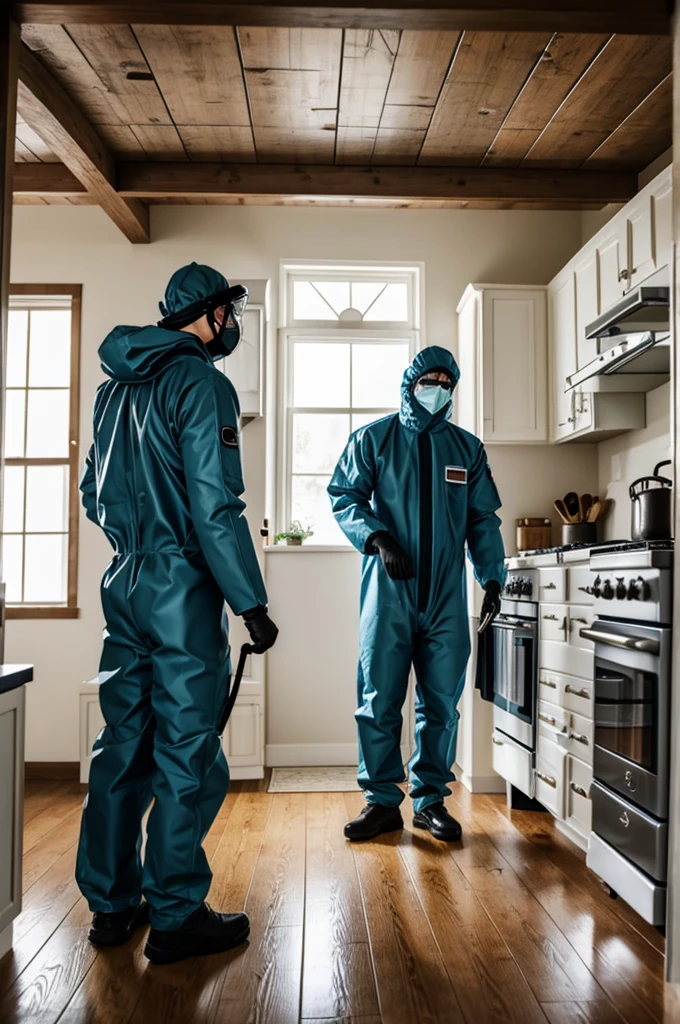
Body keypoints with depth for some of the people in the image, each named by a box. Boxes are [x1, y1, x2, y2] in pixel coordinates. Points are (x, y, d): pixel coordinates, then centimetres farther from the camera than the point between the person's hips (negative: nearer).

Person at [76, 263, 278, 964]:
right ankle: (176, 918, 13)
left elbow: (94, 495, 19)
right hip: (182, 588, -8)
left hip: (124, 585, 8)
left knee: (124, 743, 14)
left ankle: (113, 903, 27)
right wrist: (252, 603, -15)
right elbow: (214, 505, -18)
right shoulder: (200, 382, -10)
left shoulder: (116, 386, 15)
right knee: (186, 754, 1)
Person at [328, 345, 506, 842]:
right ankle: (383, 801, 15)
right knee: (380, 702, 1)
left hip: (446, 597, 3)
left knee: (442, 703, 7)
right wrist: (379, 539, -16)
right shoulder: (373, 438, 6)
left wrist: (492, 578, 6)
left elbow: (483, 520, 15)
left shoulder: (467, 448, 13)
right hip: (388, 594, -2)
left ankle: (431, 800, 21)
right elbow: (346, 498, 1)